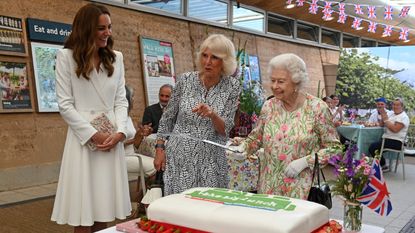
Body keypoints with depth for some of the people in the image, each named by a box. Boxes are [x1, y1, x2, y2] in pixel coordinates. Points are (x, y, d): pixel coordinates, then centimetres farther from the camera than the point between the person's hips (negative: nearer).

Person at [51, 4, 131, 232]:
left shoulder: (116, 57, 11)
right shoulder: (66, 56, -1)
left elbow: (121, 100, 8)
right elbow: (65, 105, -5)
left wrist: (120, 132, -8)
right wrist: (93, 134, -12)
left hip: (112, 137, 4)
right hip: (83, 137, -3)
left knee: (104, 213, 7)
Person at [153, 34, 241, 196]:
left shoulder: (232, 86, -5)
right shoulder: (186, 80, -3)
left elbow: (225, 130, -7)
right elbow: (167, 117, 7)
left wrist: (212, 114, -25)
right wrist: (160, 148, 3)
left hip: (210, 160, 0)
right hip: (179, 156, 0)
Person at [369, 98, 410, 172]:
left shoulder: (404, 117, -10)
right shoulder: (392, 115, 18)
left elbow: (395, 129, -23)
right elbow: (381, 125, 17)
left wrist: (386, 119, -16)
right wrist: (382, 116, -1)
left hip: (396, 142, -9)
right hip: (387, 139, 9)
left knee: (373, 147, -20)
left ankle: (383, 166, -2)